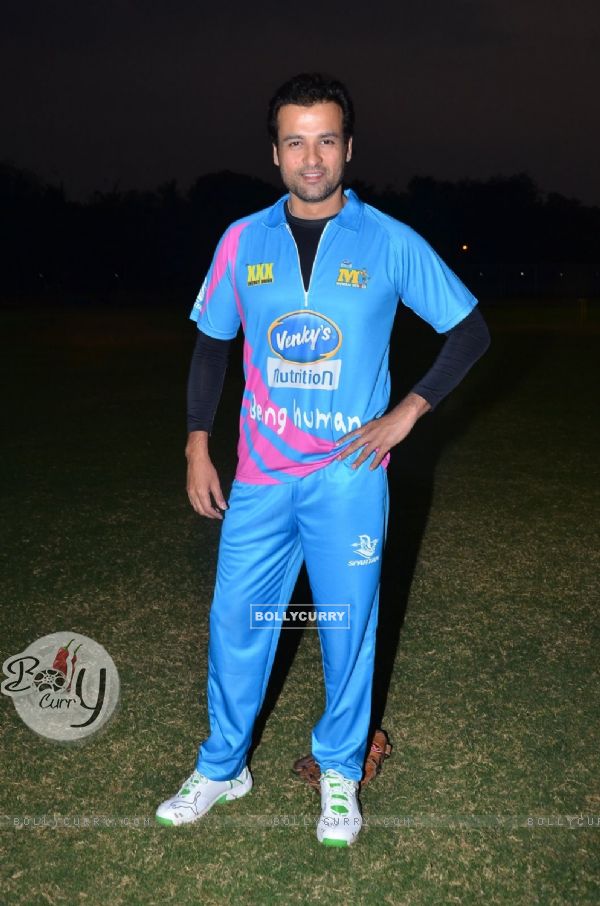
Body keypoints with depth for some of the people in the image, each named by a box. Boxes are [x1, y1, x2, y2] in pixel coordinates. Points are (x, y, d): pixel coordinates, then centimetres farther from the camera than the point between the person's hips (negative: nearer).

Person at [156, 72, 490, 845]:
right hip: (259, 476, 3)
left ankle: (339, 772, 31)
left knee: (347, 628, 8)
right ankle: (221, 768, 31)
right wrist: (197, 447, 6)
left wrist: (406, 413, -6)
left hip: (348, 475, -2)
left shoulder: (391, 243, -4)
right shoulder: (242, 241, 3)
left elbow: (470, 331, 4)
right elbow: (211, 344, 11)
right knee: (235, 622, 9)